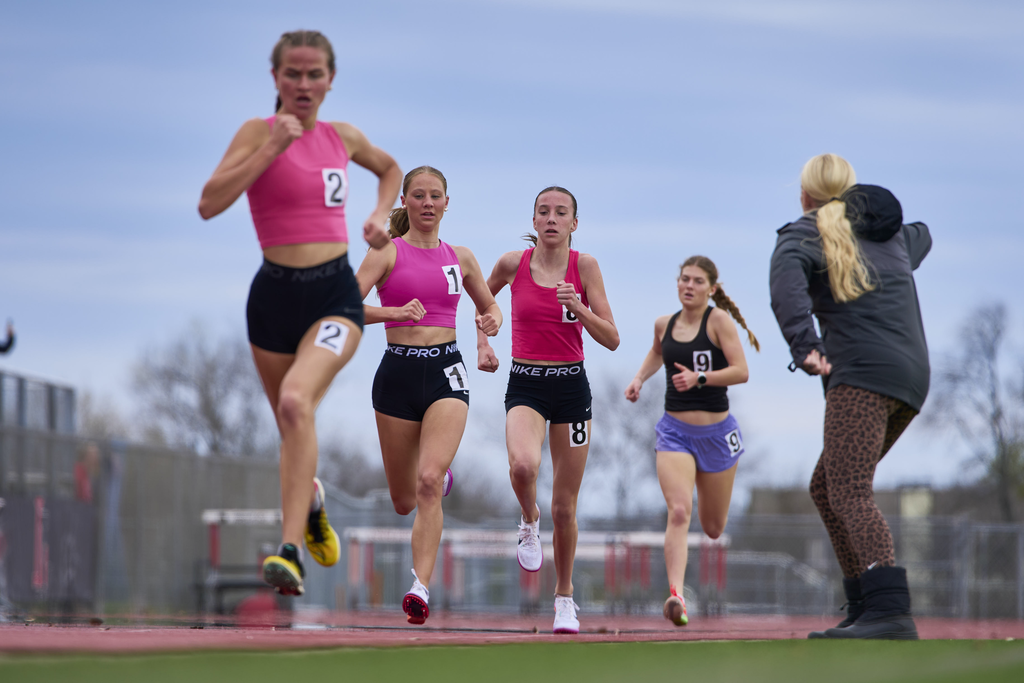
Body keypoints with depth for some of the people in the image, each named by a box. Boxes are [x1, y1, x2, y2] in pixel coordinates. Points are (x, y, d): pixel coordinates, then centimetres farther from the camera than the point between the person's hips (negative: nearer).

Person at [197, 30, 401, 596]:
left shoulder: (343, 137, 8)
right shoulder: (259, 131, -3)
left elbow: (390, 168, 31)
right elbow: (209, 203, -17)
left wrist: (381, 214, 13)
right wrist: (271, 147, -19)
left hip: (335, 295, 0)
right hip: (275, 295, 0)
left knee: (296, 400, -27)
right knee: (291, 426, 14)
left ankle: (291, 550, -31)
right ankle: (310, 499, 50)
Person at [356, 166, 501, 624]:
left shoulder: (460, 258, 10)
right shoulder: (388, 252, 0)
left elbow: (488, 305, 25)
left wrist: (492, 321, 1)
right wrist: (395, 311, -27)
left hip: (446, 372, 0)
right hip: (398, 371, 0)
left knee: (428, 480, -21)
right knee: (404, 501, 10)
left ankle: (421, 586, -22)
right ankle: (441, 479, 48)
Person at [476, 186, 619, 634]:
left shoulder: (584, 266, -4)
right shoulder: (512, 264, -2)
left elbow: (612, 340, -6)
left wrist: (578, 308, -21)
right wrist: (483, 345, 7)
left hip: (571, 386, 1)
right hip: (525, 384, 0)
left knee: (564, 506, 5)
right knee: (523, 466, -32)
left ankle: (564, 596, 24)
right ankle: (529, 522, 1)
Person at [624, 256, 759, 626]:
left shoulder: (718, 319, -9)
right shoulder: (664, 324, 5)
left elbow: (741, 371, -16)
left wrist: (700, 379, -28)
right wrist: (639, 378, 12)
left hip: (716, 432, -1)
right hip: (675, 431, 1)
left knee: (713, 528, 15)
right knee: (678, 512, -22)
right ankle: (675, 594, -32)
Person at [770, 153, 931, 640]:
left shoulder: (806, 232, 4)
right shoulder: (892, 235, 26)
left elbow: (787, 271, -20)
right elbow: (920, 238, 51)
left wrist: (803, 344, -27)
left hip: (864, 372, -8)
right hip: (912, 374, 8)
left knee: (850, 493, -18)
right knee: (825, 488, 16)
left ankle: (890, 610, -36)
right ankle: (863, 609, 11)